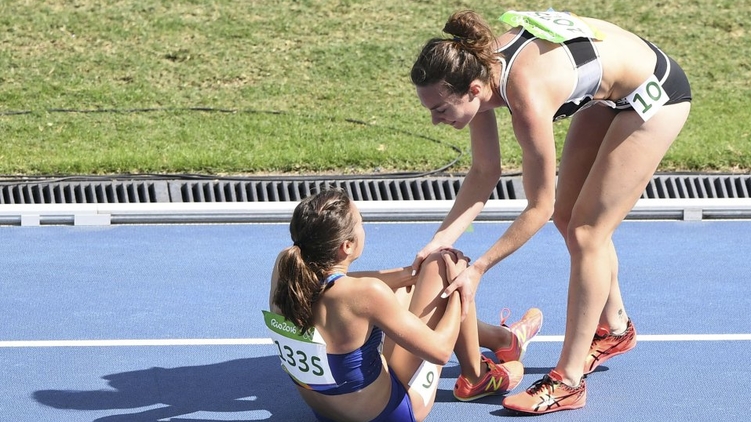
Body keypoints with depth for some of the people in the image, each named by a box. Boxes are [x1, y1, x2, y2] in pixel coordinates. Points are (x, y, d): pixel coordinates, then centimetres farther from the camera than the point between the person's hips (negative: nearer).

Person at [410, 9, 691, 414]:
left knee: (586, 232, -8)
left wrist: (477, 269, -24)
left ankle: (568, 382, -2)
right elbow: (484, 172, -6)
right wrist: (442, 238, -15)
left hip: (653, 93, -8)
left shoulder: (528, 99, -38)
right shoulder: (478, 68, -16)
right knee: (568, 216, 16)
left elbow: (538, 208, -26)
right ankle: (614, 327, 38)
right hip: (607, 88, 8)